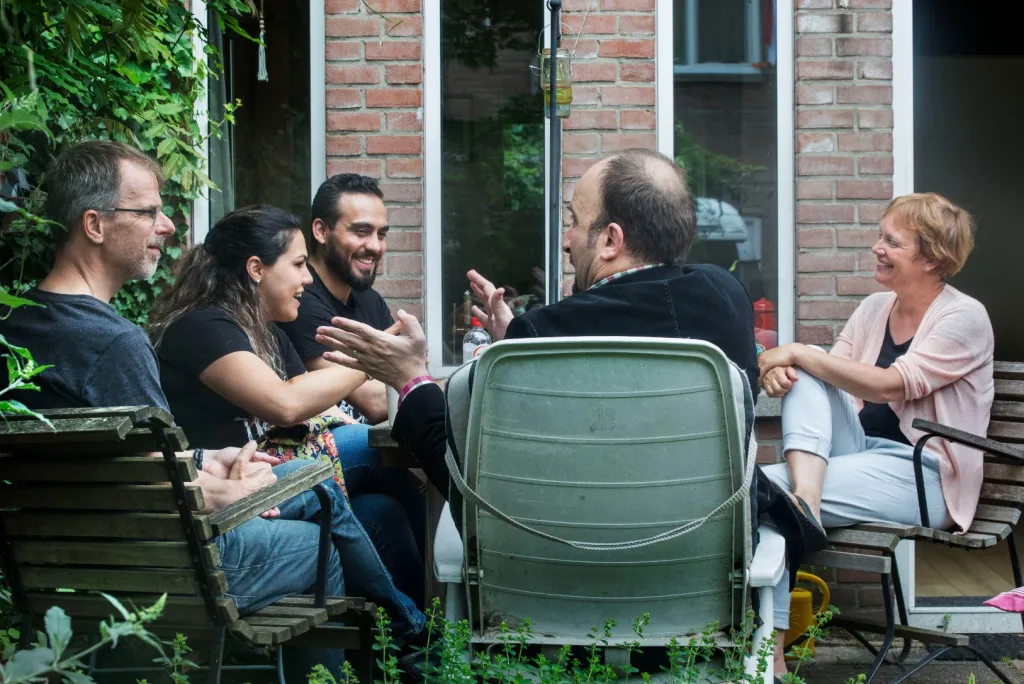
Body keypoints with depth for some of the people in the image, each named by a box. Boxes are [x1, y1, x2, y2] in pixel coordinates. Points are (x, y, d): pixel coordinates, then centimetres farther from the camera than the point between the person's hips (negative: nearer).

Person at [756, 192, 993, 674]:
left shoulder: (964, 318, -7)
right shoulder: (873, 309, 15)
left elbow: (890, 386, -19)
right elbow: (832, 376, 7)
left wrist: (798, 354, -19)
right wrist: (783, 368, -17)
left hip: (921, 476, -7)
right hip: (860, 450, 7)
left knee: (766, 485, -24)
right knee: (805, 377, -16)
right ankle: (804, 496, -39)